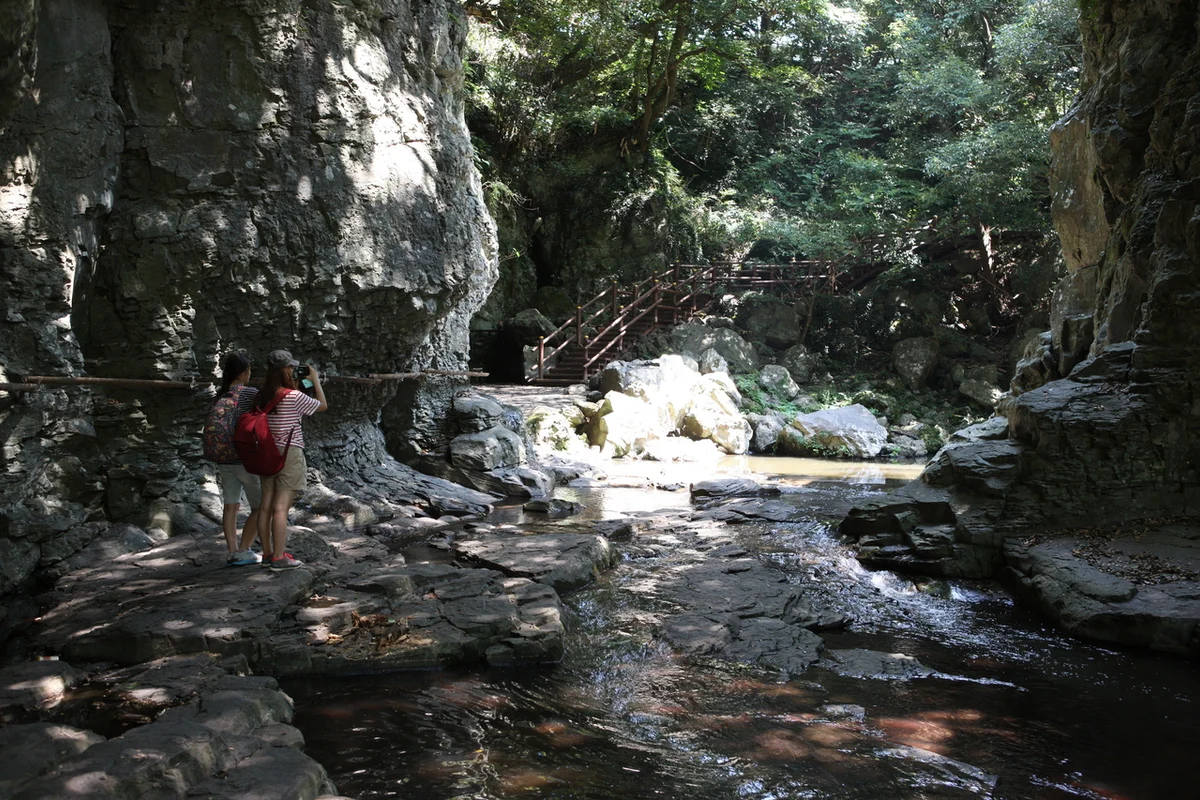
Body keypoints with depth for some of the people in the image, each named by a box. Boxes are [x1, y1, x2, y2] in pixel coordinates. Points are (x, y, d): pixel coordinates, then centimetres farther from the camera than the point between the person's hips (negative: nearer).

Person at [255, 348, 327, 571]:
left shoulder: (262, 397, 5)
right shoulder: (294, 397, -14)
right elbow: (323, 405, 0)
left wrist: (296, 385, 19)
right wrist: (315, 380, 12)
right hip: (289, 454, -7)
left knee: (266, 506, 11)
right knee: (281, 507, -4)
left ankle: (267, 552, 22)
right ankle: (279, 558, 0)